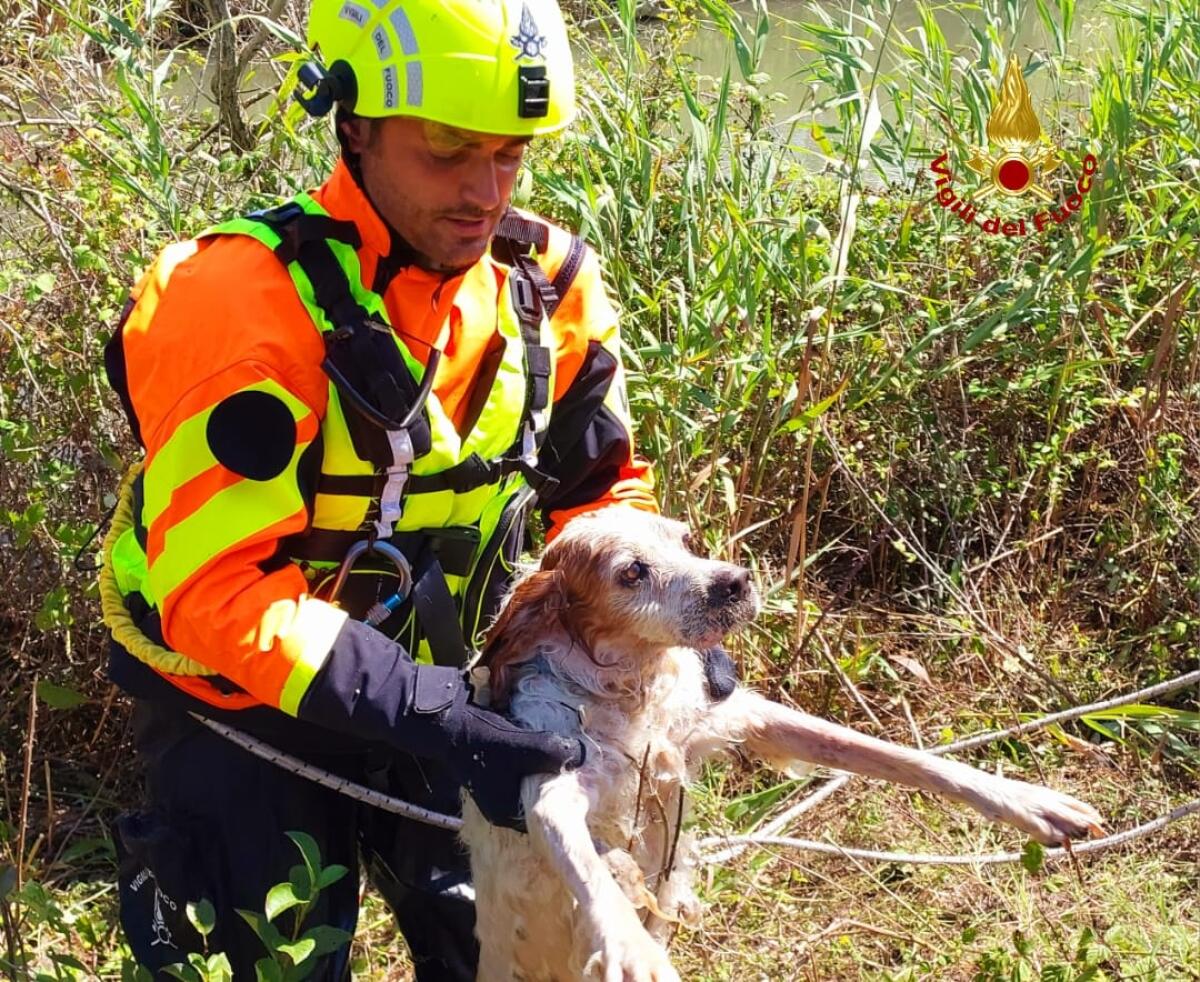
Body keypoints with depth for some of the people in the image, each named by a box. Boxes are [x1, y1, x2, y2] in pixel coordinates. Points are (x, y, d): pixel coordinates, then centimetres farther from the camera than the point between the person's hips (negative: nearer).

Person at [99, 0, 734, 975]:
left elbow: (600, 487, 3)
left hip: (426, 689, 5)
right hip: (233, 693, -5)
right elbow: (221, 589, -32)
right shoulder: (246, 300, -27)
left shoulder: (546, 283, -9)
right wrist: (430, 719, -38)